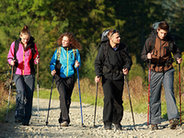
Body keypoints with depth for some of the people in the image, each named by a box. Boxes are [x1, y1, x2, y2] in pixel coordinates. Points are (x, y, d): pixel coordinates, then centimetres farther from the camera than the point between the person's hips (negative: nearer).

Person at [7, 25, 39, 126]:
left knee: (29, 95, -4)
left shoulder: (32, 45, 6)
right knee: (21, 91, -22)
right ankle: (18, 115, -18)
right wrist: (12, 62, -10)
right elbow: (9, 57, 11)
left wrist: (36, 60, -9)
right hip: (18, 73, -1)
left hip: (29, 74, 1)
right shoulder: (15, 44, 4)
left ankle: (26, 120, 3)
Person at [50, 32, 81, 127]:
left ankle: (62, 119, 21)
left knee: (67, 98, 6)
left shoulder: (75, 51, 6)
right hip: (59, 77, -1)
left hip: (70, 77, 1)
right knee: (63, 95, -20)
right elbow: (52, 63, 8)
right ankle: (65, 118, -23)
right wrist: (52, 70, -11)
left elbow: (78, 64, 13)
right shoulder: (58, 50, 6)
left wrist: (77, 65, -10)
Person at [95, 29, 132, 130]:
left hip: (119, 77, 3)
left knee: (118, 100, 3)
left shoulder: (123, 47, 4)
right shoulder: (104, 47, -3)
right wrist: (98, 74, -10)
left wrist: (126, 68, -10)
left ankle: (117, 122, 18)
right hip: (107, 76, -3)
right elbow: (98, 62, 1)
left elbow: (128, 60, 11)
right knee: (108, 97, -17)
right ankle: (107, 122, -11)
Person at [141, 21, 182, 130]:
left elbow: (176, 51, 16)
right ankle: (154, 122, 11)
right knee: (155, 97, 3)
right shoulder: (151, 40, -2)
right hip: (155, 71, 0)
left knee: (169, 92, -18)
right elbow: (143, 55, 1)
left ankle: (173, 118, -25)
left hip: (168, 71, 0)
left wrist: (178, 58, -6)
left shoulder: (170, 40, 1)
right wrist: (147, 56, -23)